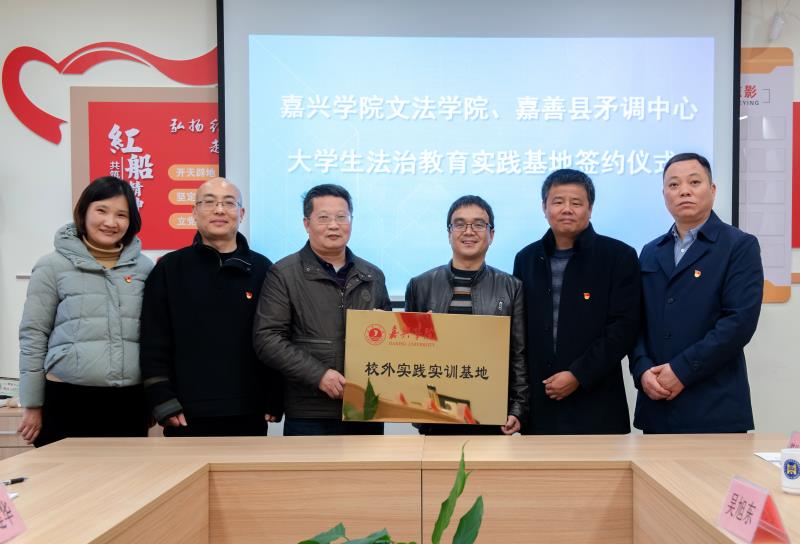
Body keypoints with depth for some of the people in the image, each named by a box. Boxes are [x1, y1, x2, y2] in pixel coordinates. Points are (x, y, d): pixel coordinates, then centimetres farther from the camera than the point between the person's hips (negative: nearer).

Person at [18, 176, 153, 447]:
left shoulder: (145, 268, 6)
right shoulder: (53, 266, -1)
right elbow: (33, 336, 0)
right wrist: (32, 405, 0)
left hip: (130, 404, 2)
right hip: (67, 402, -2)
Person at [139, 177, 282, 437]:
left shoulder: (262, 269, 5)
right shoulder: (169, 269, 3)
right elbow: (153, 343, 0)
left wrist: (276, 400, 1)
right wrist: (163, 400, -7)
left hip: (249, 414, 1)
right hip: (187, 415, -1)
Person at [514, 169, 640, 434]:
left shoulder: (619, 256, -2)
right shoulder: (526, 258, 10)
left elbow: (624, 327, -8)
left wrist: (578, 375, -14)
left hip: (596, 405, -3)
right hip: (538, 402, 3)